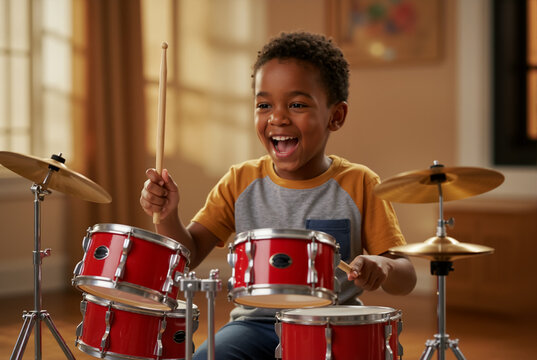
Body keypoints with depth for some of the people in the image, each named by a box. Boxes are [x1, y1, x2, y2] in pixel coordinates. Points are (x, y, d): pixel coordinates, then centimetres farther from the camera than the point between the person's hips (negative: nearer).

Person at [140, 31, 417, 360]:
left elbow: (406, 279, -2)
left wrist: (381, 266, -25)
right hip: (256, 323, 2)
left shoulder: (358, 185, -2)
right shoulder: (241, 183, 5)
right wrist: (167, 216, -17)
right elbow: (187, 255, 3)